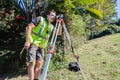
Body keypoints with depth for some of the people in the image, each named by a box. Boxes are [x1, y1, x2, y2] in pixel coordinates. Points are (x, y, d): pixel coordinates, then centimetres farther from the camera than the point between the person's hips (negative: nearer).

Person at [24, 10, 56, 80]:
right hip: (32, 43, -6)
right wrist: (27, 41, -17)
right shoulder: (40, 19, -1)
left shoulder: (51, 27, 17)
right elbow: (29, 27, -8)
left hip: (41, 47, 6)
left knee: (40, 63, -3)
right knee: (32, 63, -11)